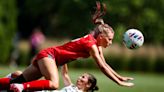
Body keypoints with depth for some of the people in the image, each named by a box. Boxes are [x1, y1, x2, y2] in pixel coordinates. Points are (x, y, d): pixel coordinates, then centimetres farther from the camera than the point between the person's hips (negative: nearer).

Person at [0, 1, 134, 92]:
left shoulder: (96, 44, 8)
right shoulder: (90, 43, -18)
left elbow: (105, 64, 15)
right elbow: (102, 67, -20)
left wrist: (121, 77, 12)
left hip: (46, 55, 9)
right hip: (48, 54, -9)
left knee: (20, 80, 3)